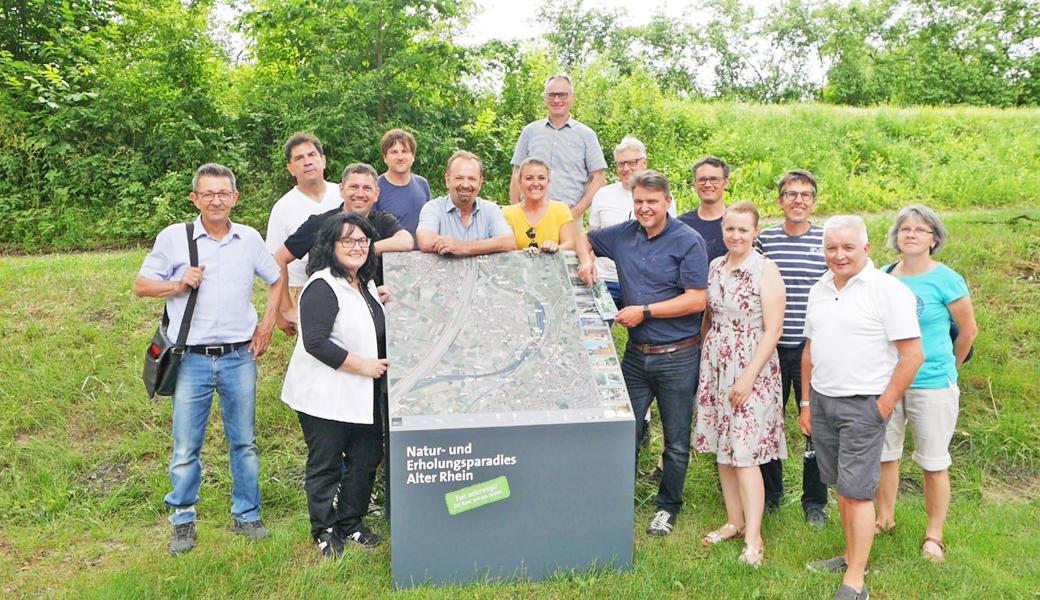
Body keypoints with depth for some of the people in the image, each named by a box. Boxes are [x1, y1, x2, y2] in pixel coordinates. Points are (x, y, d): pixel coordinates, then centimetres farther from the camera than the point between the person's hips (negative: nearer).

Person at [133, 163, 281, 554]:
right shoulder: (174, 237, -1)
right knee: (186, 447, 4)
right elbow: (141, 286, 5)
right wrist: (178, 284, -13)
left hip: (239, 357, 2)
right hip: (192, 359, -2)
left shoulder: (250, 238, 5)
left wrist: (267, 324, 8)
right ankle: (183, 520, 22)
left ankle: (246, 514, 25)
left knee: (244, 441, 11)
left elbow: (276, 280, 18)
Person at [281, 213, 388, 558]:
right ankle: (324, 532, 23)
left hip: (362, 396, 9)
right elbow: (316, 342, -25)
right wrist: (362, 365, -21)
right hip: (325, 396, -9)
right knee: (325, 464, 5)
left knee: (367, 458, 13)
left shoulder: (366, 283, 13)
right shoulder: (323, 287, -17)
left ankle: (350, 525, 31)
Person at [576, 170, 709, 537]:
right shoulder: (623, 235, 6)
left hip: (678, 356, -4)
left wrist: (645, 311, -14)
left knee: (677, 441, 9)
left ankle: (667, 506, 27)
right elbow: (584, 239, 22)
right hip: (636, 353, 4)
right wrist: (586, 259, -1)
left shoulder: (688, 241, -9)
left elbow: (697, 300, -14)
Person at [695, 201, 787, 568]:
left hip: (751, 368, -6)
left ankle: (753, 538, 3)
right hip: (714, 367, 6)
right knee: (722, 449, 11)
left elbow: (773, 329, -13)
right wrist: (700, 358, 11)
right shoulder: (715, 267, 9)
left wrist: (749, 376, -17)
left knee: (745, 454, -6)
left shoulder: (766, 271, -10)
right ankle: (734, 522, 26)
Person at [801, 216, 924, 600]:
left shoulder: (888, 290, -11)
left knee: (857, 491, -3)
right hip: (822, 400, 6)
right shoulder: (820, 290, 11)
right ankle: (852, 556, 29)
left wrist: (884, 406, -12)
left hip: (862, 405, -6)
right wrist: (806, 403, 15)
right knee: (841, 486, 15)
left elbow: (913, 354, -13)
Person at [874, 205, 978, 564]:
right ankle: (885, 519, 32)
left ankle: (934, 535, 20)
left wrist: (948, 369, 11)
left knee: (934, 463, 6)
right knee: (884, 455, 14)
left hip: (932, 385, -4)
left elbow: (969, 331, 0)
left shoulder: (946, 280, -9)